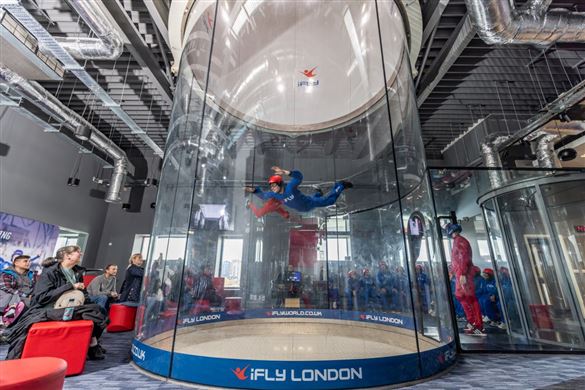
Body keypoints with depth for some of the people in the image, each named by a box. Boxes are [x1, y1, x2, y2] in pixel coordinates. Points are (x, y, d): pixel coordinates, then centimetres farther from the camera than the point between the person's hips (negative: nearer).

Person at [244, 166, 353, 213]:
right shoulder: (274, 194, -21)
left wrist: (287, 172, -72)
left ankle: (340, 186, 30)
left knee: (330, 200, 10)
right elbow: (263, 195, -4)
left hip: (309, 203, -6)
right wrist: (254, 191, -21)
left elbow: (299, 176, -54)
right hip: (302, 209, 6)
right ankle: (318, 193, 63)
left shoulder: (290, 187, -40)